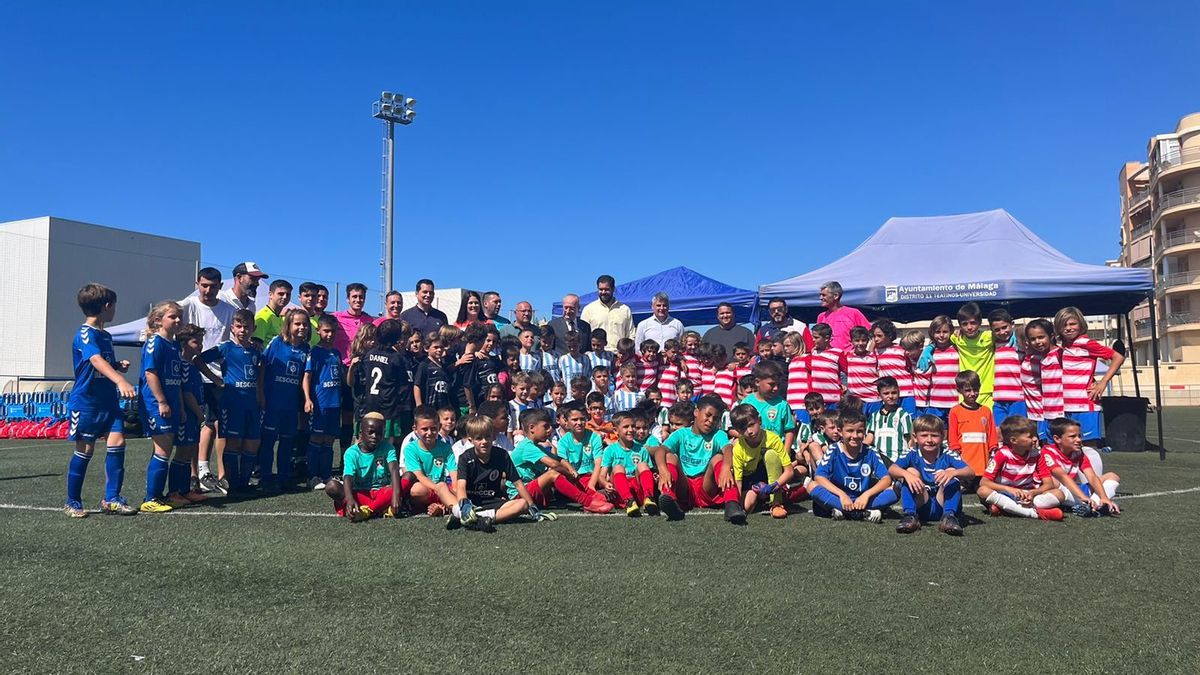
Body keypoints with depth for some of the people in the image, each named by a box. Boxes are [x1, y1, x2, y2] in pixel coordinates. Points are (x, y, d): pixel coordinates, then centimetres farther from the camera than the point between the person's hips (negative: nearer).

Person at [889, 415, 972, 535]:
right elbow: (891, 469, -20)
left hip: (943, 505, -1)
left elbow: (971, 473, -22)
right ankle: (910, 515, -26)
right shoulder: (912, 455, -2)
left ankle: (949, 517, -29)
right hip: (920, 506, 1)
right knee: (911, 471, -18)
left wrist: (952, 472, -43)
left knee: (951, 471, -19)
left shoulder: (947, 455, -5)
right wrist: (906, 474, -42)